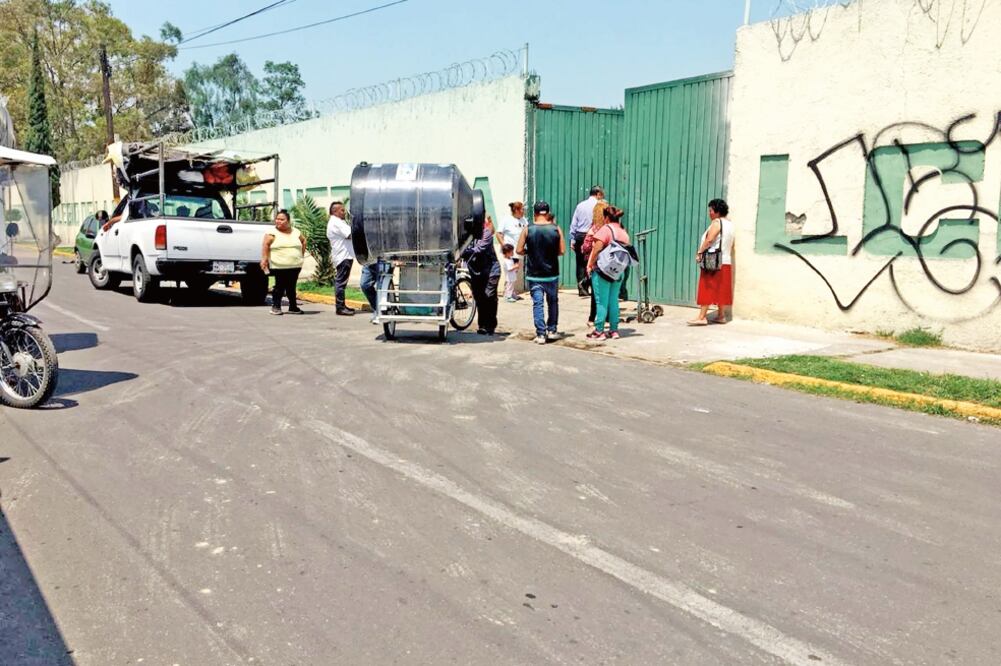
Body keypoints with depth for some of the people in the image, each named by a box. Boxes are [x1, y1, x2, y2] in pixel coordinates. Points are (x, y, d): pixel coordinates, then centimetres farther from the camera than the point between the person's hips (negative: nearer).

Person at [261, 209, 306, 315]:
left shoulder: (295, 232, 12)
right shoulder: (272, 233, -1)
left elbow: (303, 241, 26)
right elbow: (265, 245, -8)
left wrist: (302, 253, 17)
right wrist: (264, 258, -18)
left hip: (295, 266, 4)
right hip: (279, 266, -4)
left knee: (291, 287, 9)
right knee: (280, 286, -3)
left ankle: (293, 307, 15)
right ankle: (276, 307, 7)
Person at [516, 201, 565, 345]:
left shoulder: (527, 230, -6)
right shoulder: (556, 229, -5)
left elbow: (519, 250, -5)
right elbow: (562, 251, -1)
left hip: (534, 275, -1)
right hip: (552, 274, 1)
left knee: (537, 303, 1)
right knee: (553, 302, 18)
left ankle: (540, 334, -3)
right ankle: (551, 330, 23)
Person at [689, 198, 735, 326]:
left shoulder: (716, 222, -12)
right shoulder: (730, 223, 15)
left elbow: (709, 240, -23)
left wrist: (699, 252, -16)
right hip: (726, 261, 9)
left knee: (707, 289, -8)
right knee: (720, 290, 13)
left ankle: (702, 317, -10)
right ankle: (721, 316, 17)